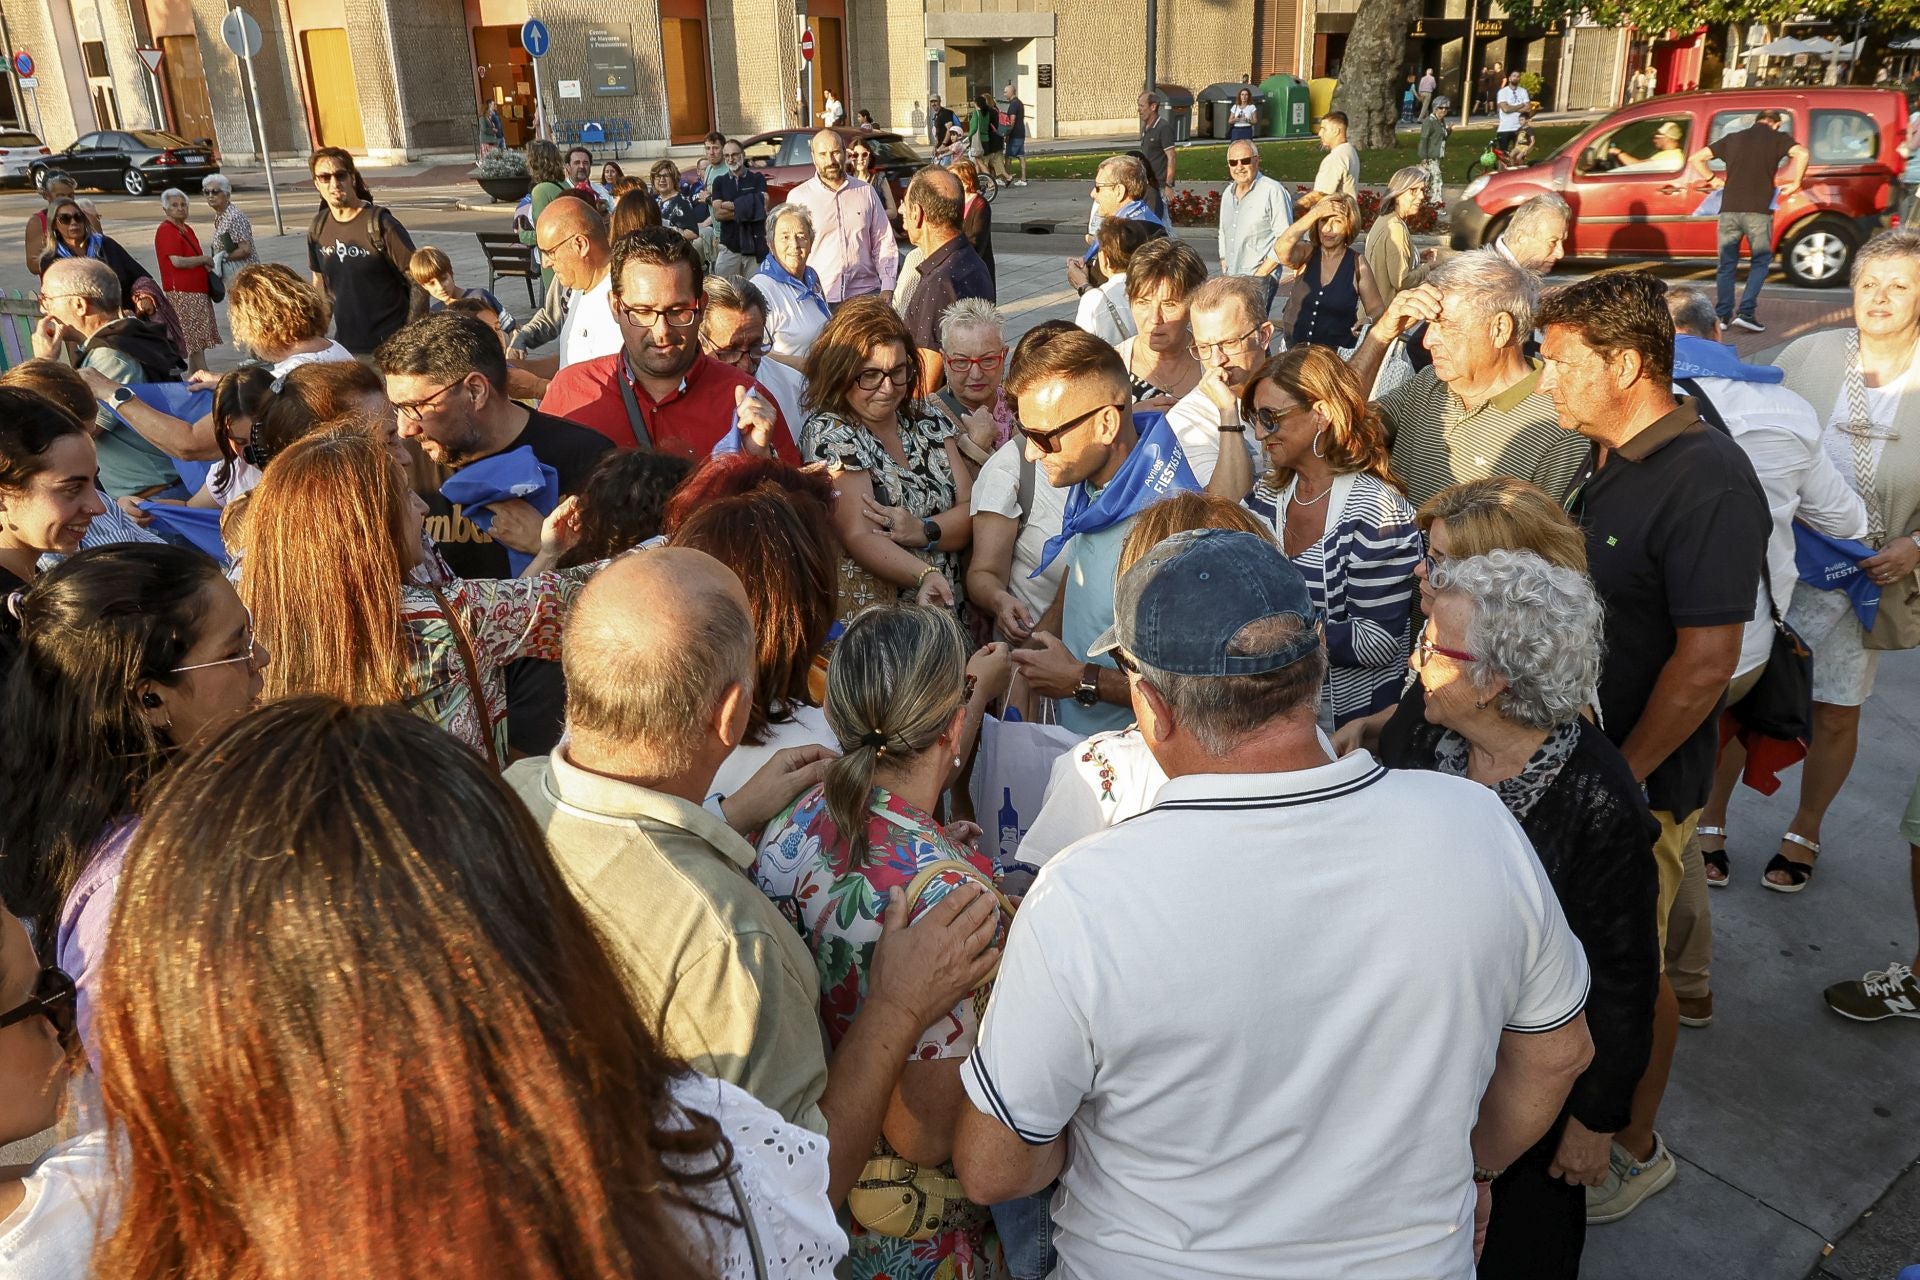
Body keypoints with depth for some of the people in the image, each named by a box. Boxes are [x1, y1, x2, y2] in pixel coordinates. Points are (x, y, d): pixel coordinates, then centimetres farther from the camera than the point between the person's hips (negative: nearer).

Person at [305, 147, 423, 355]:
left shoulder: (380, 225, -12)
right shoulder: (318, 227, 6)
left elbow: (418, 283, -11)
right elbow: (320, 284, 18)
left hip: (389, 344, -6)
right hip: (345, 344, 6)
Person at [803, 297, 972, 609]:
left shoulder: (927, 419, 11)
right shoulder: (828, 433, -5)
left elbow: (971, 511, 5)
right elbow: (860, 538, -16)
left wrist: (923, 530, -15)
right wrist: (924, 575, -32)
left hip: (946, 610, 4)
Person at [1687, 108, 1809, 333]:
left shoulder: (1732, 138, 16)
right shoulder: (1778, 137, 6)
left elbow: (1695, 159, 14)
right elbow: (1802, 154, -13)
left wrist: (1712, 179, 19)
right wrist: (1795, 183, -2)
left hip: (1729, 209, 3)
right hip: (1758, 211, -3)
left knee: (1727, 263, 12)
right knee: (1760, 261, 8)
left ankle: (1723, 315, 9)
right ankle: (1746, 312, -5)